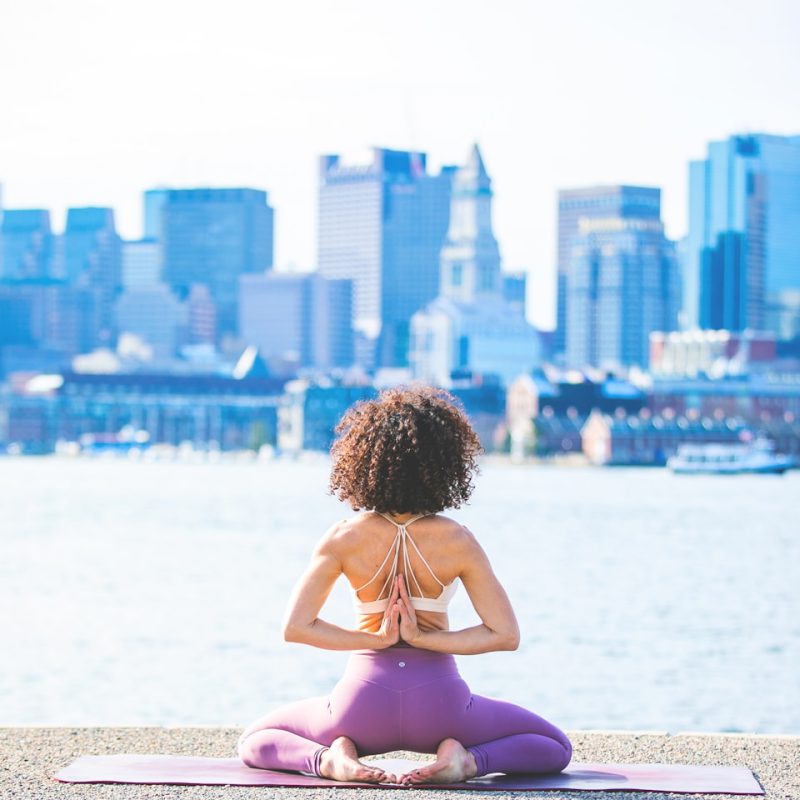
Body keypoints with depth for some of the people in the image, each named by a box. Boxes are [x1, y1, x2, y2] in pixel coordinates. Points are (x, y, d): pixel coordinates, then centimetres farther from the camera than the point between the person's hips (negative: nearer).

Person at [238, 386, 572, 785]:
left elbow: (295, 627, -10)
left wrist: (376, 640, -6)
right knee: (555, 748, 19)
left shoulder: (345, 538, -8)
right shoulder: (456, 540, -8)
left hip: (365, 699, 1)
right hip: (437, 699, 0)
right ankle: (466, 759, -9)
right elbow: (505, 635, -9)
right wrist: (425, 638, -8)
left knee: (255, 741, 25)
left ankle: (331, 759, -7)